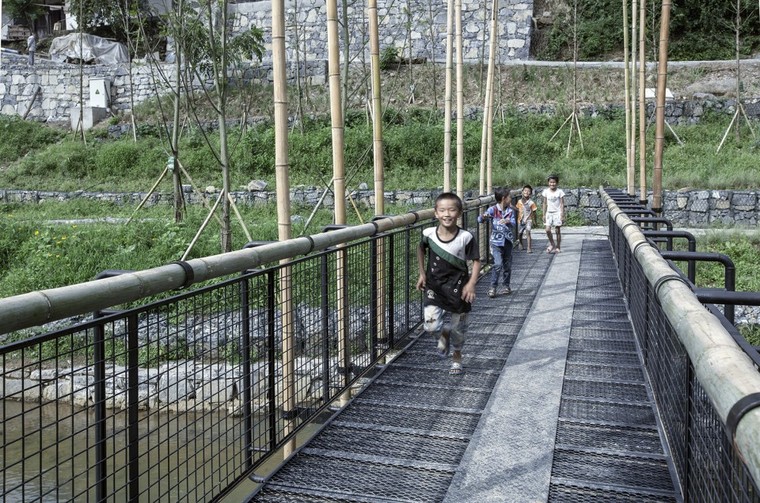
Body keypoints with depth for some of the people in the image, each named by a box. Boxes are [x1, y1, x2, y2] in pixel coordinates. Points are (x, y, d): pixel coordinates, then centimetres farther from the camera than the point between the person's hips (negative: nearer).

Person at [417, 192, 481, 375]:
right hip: (434, 285, 1)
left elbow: (476, 261, -7)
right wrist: (422, 273, 5)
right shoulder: (429, 234, -12)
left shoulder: (466, 237, -17)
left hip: (457, 286, -1)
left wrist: (471, 284, -17)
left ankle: (457, 357, 40)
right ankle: (443, 334, 26)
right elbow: (421, 249, 10)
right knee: (431, 325, -11)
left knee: (458, 327, 12)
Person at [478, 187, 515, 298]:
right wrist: (483, 217, -41)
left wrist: (508, 221, -28)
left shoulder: (510, 211, 5)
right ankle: (493, 287, -7)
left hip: (507, 241, 4)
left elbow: (513, 224, -6)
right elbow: (480, 219, -17)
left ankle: (507, 286, 26)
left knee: (507, 265, 11)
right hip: (496, 241, -4)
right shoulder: (493, 209, -7)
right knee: (498, 264, -15)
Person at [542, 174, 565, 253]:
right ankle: (552, 244, 13)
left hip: (557, 213, -2)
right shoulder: (546, 191, 2)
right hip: (549, 213, 2)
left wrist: (562, 215, -8)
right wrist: (544, 215, 5)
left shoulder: (559, 191, -6)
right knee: (547, 230, -10)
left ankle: (558, 247, 14)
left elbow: (562, 204, -4)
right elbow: (545, 204, 7)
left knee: (557, 230, 2)